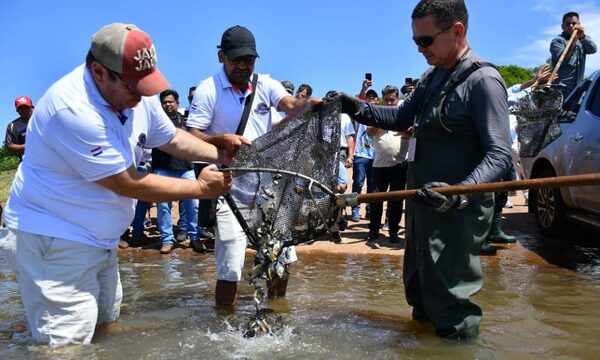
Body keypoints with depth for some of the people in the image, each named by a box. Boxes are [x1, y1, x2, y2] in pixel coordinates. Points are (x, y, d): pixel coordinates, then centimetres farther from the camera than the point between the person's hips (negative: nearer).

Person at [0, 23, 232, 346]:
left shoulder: (137, 94, -3)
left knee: (106, 326, 20)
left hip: (101, 237, 9)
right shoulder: (72, 109, -29)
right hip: (54, 243, -9)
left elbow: (172, 138, 11)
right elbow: (129, 184, -25)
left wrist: (222, 155, -5)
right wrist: (201, 187, -17)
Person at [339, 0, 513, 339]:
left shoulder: (483, 80, -15)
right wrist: (357, 108, 3)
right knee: (418, 290, 23)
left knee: (450, 305, 0)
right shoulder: (432, 77, 11)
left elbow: (499, 154, -21)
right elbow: (401, 118, 18)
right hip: (423, 202, 9)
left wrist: (459, 194, -36)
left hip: (457, 210, -9)